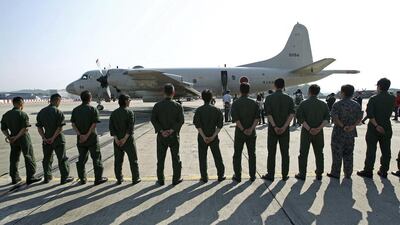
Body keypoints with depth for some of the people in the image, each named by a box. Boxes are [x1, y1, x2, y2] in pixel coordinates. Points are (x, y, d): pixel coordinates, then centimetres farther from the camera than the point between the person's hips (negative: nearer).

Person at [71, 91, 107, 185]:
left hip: (80, 138, 5)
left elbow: (73, 124, 0)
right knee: (96, 158, 5)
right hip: (92, 138, -5)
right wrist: (87, 135, -15)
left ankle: (82, 179, 21)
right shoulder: (93, 109, -10)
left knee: (82, 159, 14)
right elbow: (94, 124, -18)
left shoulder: (75, 110, 5)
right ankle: (98, 178, 10)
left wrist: (80, 135, -8)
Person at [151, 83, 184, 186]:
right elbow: (181, 120, -14)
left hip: (161, 136, 1)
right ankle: (176, 179, 18)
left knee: (160, 159, 11)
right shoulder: (178, 106, -6)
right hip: (174, 135, -1)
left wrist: (161, 131, -12)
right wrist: (172, 130, -13)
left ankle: (161, 180, 18)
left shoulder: (157, 105, -3)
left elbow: (153, 119, -10)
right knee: (175, 158, 11)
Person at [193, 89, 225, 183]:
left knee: (202, 158, 9)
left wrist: (204, 137, -11)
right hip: (214, 137, 1)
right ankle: (221, 175, 22)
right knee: (217, 157, 13)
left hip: (202, 137, -1)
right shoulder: (216, 110, -2)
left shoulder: (199, 110, -7)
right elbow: (220, 125, -7)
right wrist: (213, 136, -9)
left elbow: (197, 125, -13)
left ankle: (204, 177, 15)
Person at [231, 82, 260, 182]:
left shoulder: (236, 103, -7)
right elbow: (257, 117, -7)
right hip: (251, 133, 2)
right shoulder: (253, 103, 0)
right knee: (252, 154, 12)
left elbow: (235, 119, -15)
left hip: (239, 133, -2)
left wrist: (243, 130, -13)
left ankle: (237, 176, 14)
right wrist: (251, 129, -12)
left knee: (237, 155, 9)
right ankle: (252, 176, 18)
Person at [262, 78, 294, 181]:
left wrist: (274, 126, -13)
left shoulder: (269, 98, -4)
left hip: (272, 128, -2)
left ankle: (270, 175, 11)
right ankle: (285, 175, 16)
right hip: (285, 129, 2)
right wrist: (284, 127, -12)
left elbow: (268, 114, -13)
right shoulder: (289, 98, 2)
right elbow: (292, 114, -8)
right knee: (285, 153, 10)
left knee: (271, 153, 5)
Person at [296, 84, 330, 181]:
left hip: (306, 132, -3)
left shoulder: (304, 103, -6)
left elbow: (300, 117, -15)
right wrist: (319, 128, -12)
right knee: (319, 153, 13)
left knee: (303, 153, 5)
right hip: (319, 133, 3)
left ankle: (302, 174, 10)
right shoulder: (323, 104, 3)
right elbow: (327, 118, -5)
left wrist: (309, 129, -15)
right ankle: (319, 174, 21)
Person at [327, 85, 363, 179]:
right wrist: (352, 126, -10)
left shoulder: (337, 104, -12)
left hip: (339, 133, -4)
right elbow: (360, 118, 1)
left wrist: (342, 126, -13)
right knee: (348, 154, 14)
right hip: (351, 133, 5)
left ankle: (335, 173, 12)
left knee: (337, 154, 5)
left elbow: (335, 118, -20)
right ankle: (348, 174, 22)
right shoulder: (356, 105, 4)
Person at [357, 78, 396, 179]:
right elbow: (390, 112, 8)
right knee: (386, 151, 12)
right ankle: (384, 171, 20)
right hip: (387, 128, 4)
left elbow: (369, 114, -19)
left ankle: (368, 171, 8)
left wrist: (376, 125, -15)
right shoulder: (392, 99, 0)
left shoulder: (373, 99, -12)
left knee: (371, 150, 2)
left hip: (374, 128, -3)